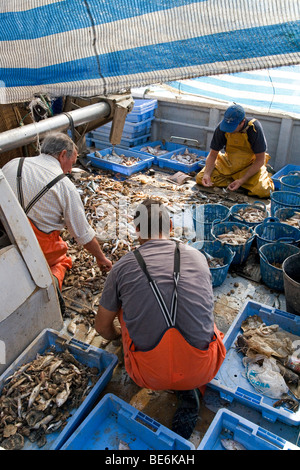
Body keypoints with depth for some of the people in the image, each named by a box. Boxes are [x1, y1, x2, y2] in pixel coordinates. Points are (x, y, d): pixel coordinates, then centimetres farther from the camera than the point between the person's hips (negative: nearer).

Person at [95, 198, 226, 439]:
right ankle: (191, 391, 12)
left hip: (149, 374, -1)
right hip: (201, 370, 1)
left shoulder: (123, 266, -4)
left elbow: (103, 327, 10)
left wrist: (118, 333, 35)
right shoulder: (198, 256, 2)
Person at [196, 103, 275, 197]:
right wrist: (207, 174, -25)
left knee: (263, 191, -29)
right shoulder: (222, 127, -16)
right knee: (200, 178, -15)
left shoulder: (254, 128, -24)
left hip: (251, 166, -3)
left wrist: (242, 180, -26)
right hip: (228, 164, 3)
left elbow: (260, 160, -19)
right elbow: (213, 154, -7)